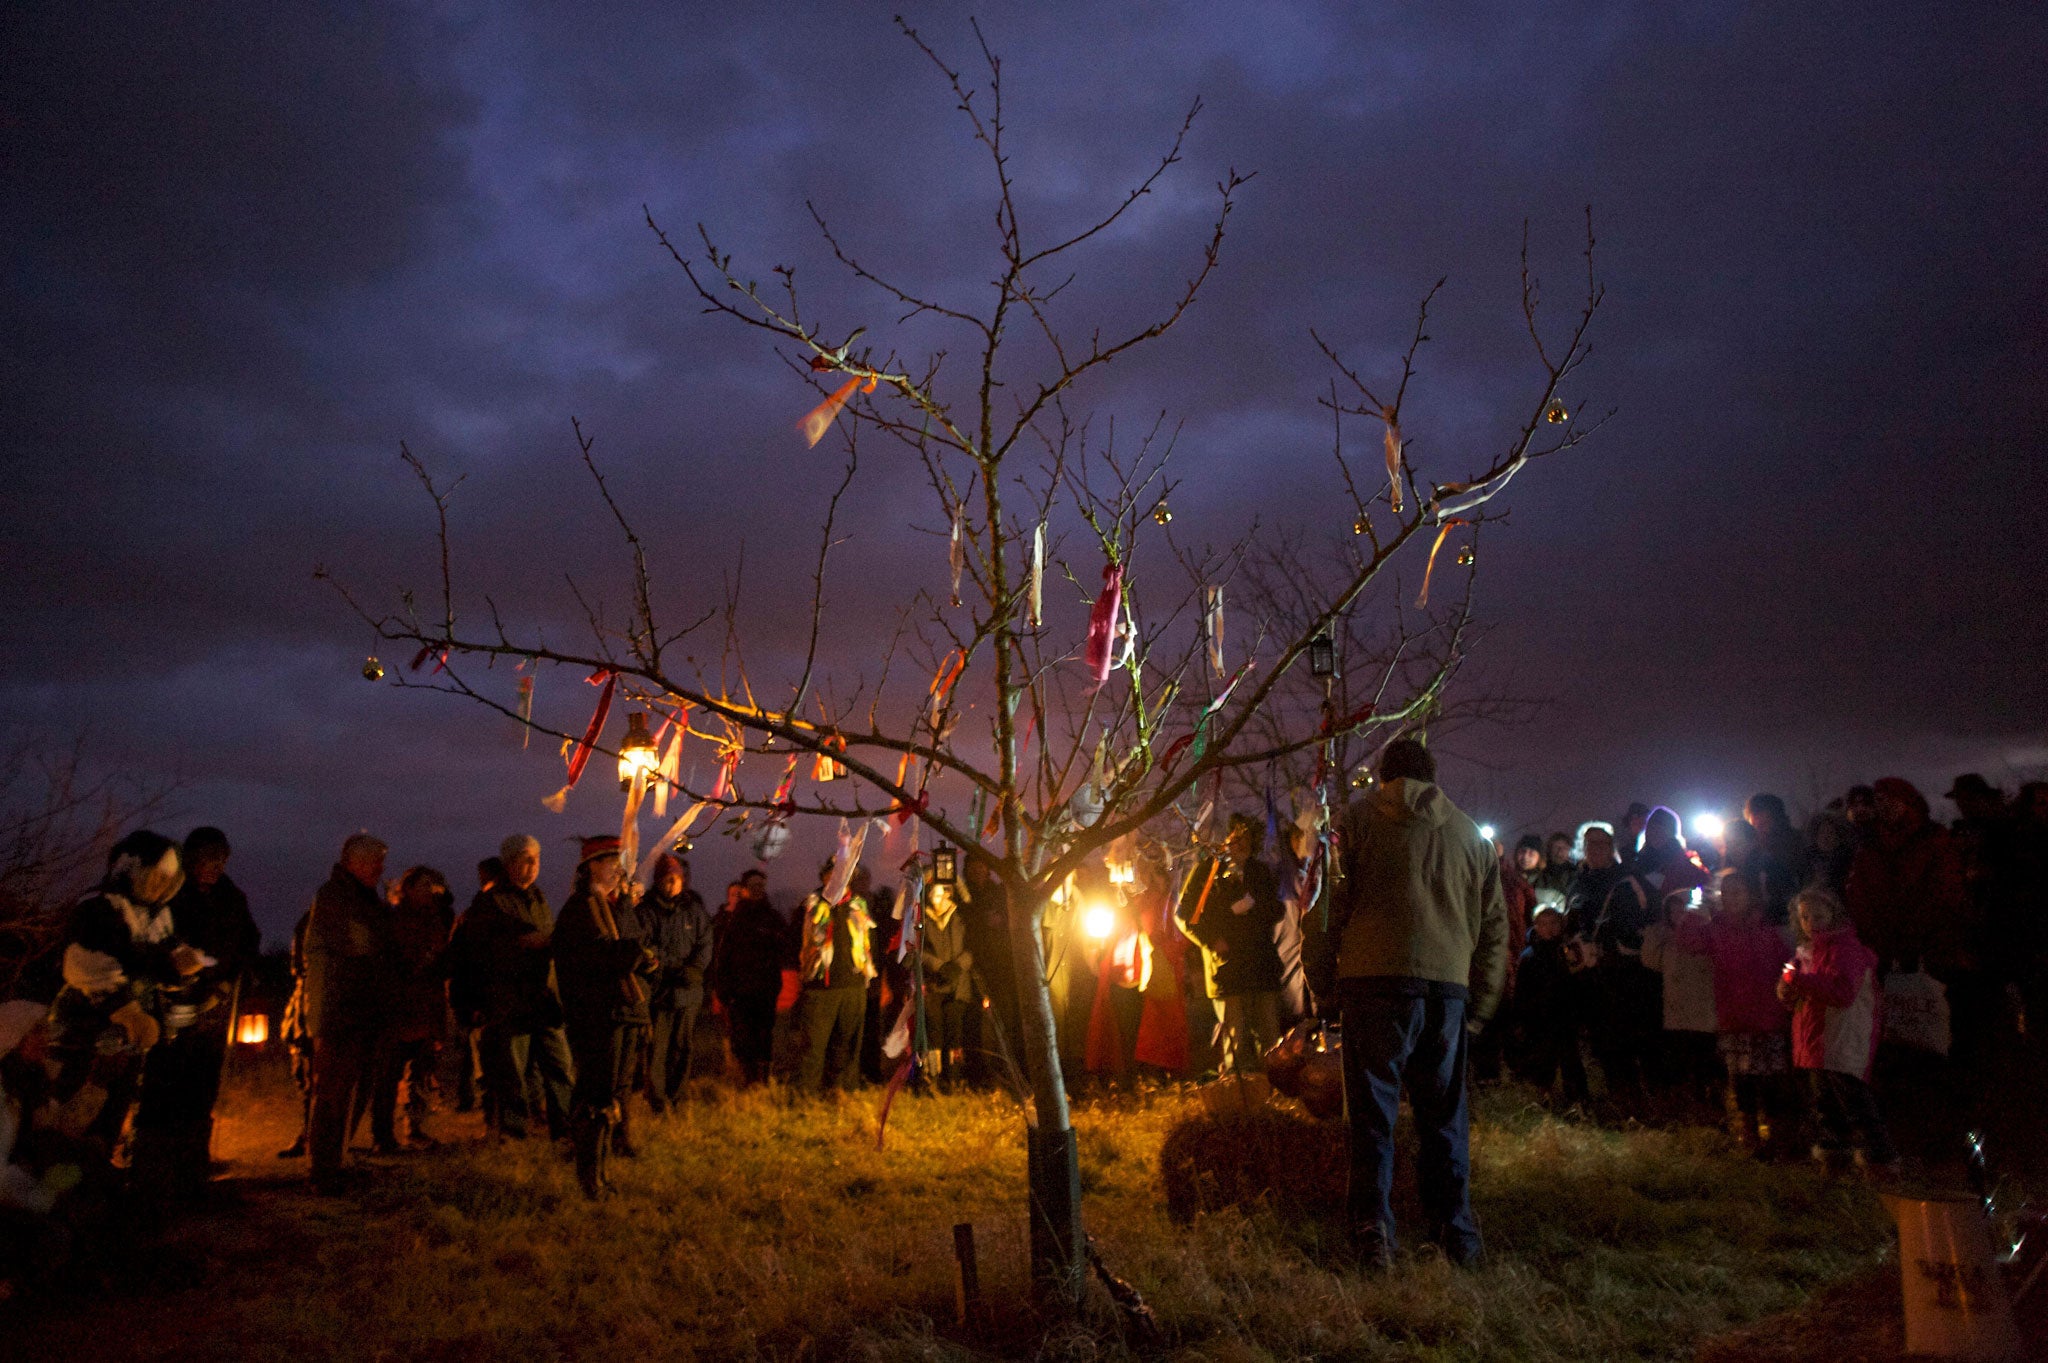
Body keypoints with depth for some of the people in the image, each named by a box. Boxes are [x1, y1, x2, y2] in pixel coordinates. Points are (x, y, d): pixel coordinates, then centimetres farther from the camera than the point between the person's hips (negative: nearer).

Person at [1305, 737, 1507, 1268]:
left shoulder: (1357, 819, 8)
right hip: (1448, 986, 3)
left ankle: (1374, 1231, -3)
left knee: (1372, 1110, 2)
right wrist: (1480, 1004, 23)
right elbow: (1493, 925, 20)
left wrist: (1322, 984, 9)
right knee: (1444, 1115, 11)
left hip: (1374, 982, -3)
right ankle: (1457, 1235, 14)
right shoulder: (1469, 833, 19)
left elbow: (1325, 906, 2)